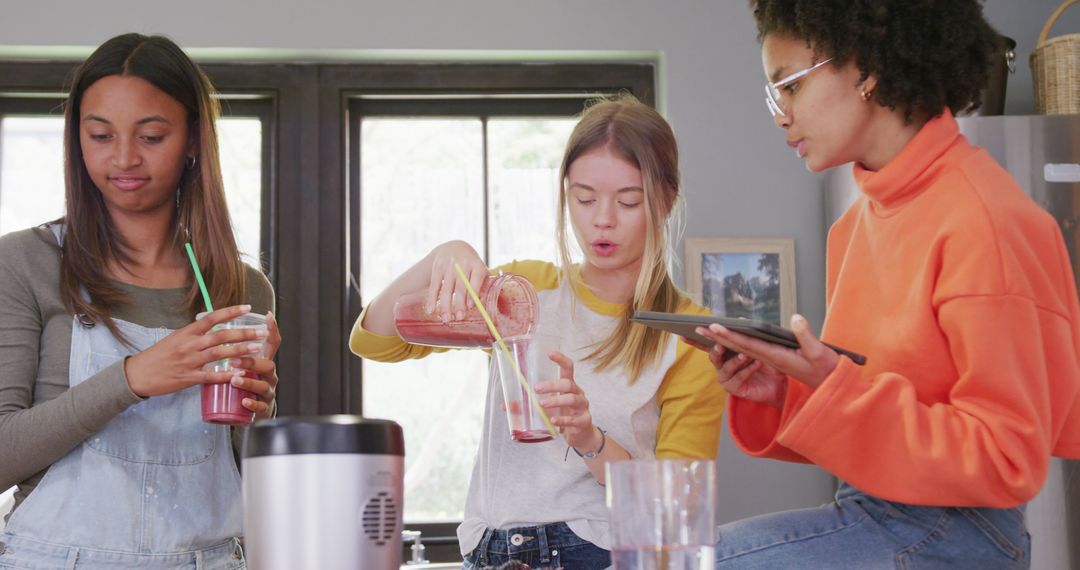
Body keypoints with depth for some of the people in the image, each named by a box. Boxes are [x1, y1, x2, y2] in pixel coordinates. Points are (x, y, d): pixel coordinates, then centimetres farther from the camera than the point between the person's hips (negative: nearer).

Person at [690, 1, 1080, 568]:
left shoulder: (983, 223, -16)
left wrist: (835, 389, -23)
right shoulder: (857, 223, 8)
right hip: (870, 513, 7)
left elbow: (1008, 462, -16)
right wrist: (780, 391, -4)